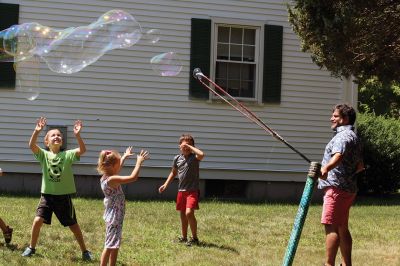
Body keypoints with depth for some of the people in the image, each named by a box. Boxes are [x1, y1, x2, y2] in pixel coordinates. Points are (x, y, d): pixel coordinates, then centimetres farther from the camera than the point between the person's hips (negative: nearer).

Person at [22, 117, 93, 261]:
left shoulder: (68, 155, -5)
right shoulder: (44, 155, -3)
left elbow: (82, 150, -21)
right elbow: (32, 145, -19)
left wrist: (77, 135, -35)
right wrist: (37, 131, -34)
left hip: (64, 196, -1)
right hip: (47, 195, 1)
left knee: (73, 225, 7)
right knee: (37, 220, -10)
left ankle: (85, 251, 20)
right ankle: (31, 247, 12)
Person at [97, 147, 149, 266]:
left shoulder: (105, 177, 4)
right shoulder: (112, 179, -24)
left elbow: (117, 168, 27)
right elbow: (133, 177, -28)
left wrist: (124, 156, 36)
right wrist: (139, 162, -18)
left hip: (114, 216, 10)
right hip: (114, 217, -10)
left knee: (115, 245, 18)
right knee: (110, 246, -6)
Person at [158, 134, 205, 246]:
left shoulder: (194, 157, -9)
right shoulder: (177, 158, 7)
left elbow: (201, 154, -34)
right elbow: (173, 172, 22)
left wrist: (189, 146, -22)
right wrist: (165, 184, 18)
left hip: (192, 190, -6)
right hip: (181, 190, 6)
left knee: (189, 213, -18)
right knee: (183, 214, 14)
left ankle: (194, 238, -5)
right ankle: (184, 237, 27)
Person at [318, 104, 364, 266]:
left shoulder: (344, 136, -12)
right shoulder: (353, 137, 22)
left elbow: (338, 156, -33)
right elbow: (360, 166, 28)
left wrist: (325, 168, -50)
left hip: (336, 188, -11)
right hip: (347, 188, 11)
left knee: (331, 226, -13)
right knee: (342, 228, 14)